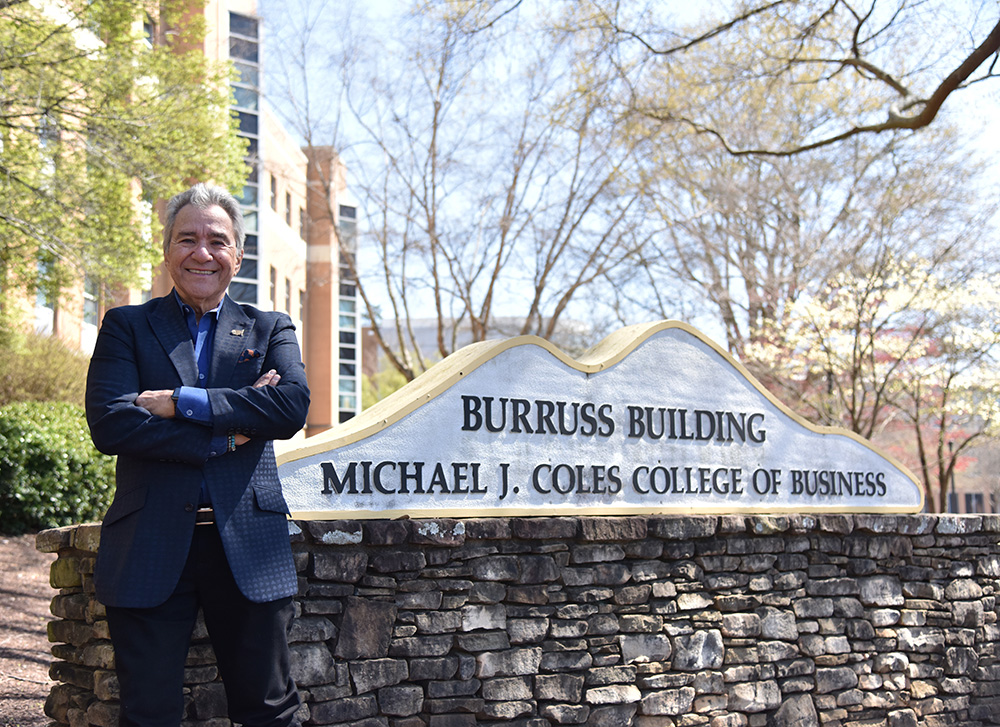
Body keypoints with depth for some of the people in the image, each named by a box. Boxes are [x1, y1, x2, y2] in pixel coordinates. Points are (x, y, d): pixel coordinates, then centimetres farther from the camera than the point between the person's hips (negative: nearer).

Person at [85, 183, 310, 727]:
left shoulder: (270, 330, 13)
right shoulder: (126, 327, 9)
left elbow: (292, 406, -7)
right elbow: (110, 424, -7)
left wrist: (182, 402, -12)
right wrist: (223, 438, -11)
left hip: (248, 548, 1)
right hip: (150, 548, -1)